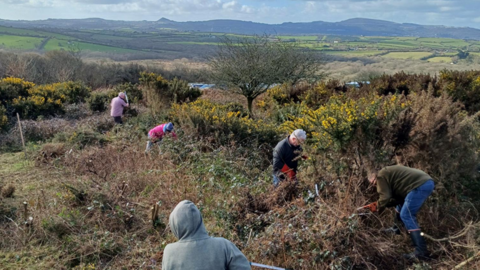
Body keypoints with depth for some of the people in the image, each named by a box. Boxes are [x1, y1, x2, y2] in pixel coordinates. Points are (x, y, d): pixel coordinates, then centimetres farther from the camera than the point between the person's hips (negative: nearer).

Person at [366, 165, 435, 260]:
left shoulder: (381, 176, 0)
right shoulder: (388, 173, 29)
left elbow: (385, 197, -7)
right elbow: (396, 197, 24)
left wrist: (378, 208, 9)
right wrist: (379, 204, 19)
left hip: (420, 185, -11)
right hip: (427, 182, 11)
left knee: (407, 215, -11)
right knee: (401, 203, 29)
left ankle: (421, 252, -15)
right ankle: (399, 228, 43)